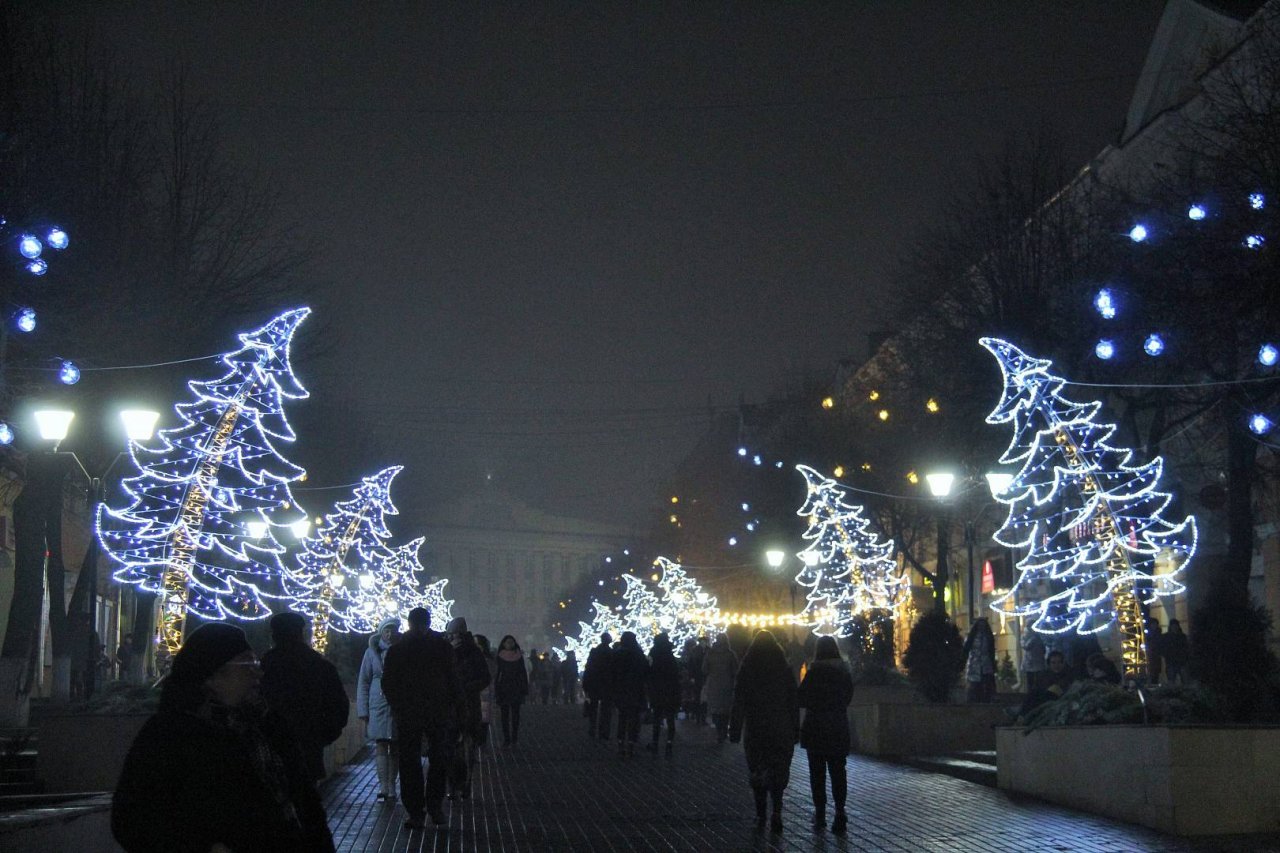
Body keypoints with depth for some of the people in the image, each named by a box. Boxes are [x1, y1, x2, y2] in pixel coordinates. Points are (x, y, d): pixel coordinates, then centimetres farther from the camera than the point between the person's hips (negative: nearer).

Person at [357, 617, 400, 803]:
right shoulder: (372, 652, 4)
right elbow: (363, 682, 6)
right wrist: (363, 710, -1)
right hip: (378, 705, -1)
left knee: (395, 747, 5)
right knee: (380, 745, -9)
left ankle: (391, 788, 11)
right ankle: (383, 786, -13)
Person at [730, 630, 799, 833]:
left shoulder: (747, 669, -4)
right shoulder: (784, 669, -2)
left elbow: (739, 702, -4)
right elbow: (793, 701, 1)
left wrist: (735, 730, 0)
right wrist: (795, 729, 7)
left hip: (755, 728, 0)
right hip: (781, 728, 1)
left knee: (757, 771, 11)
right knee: (778, 771, 5)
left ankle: (761, 813, 13)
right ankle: (776, 811, -12)